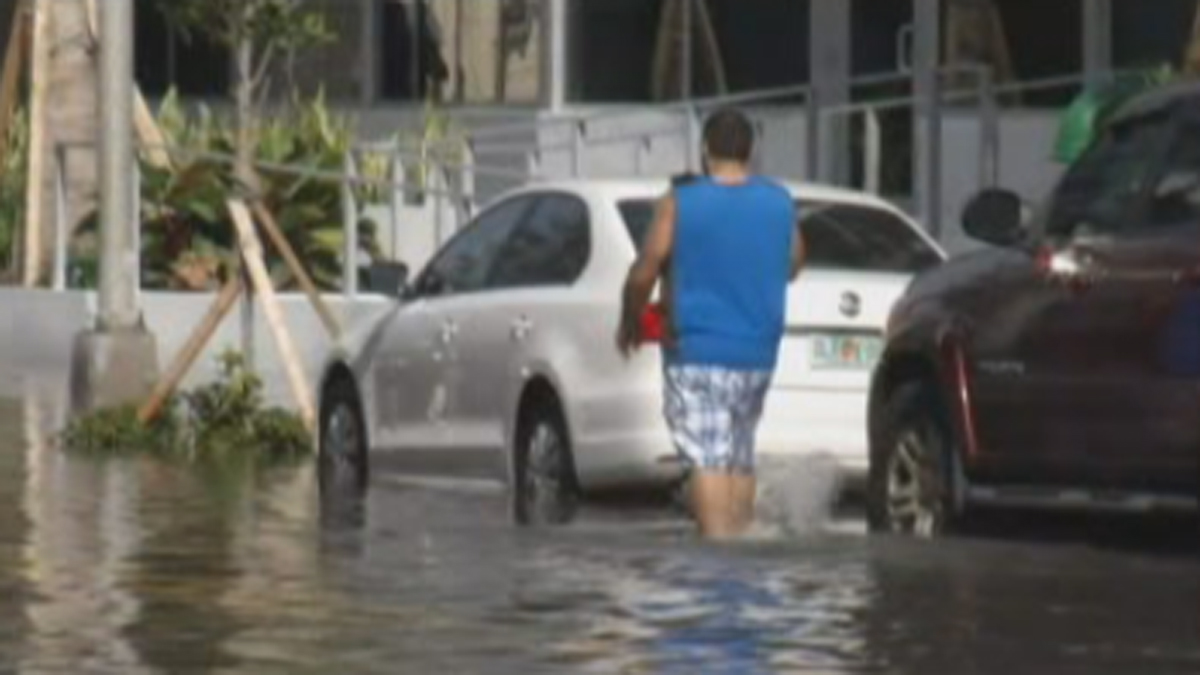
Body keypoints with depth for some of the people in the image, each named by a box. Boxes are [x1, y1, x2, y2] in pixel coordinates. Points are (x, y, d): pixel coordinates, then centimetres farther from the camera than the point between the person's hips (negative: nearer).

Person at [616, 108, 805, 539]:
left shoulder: (680, 203, -9)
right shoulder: (780, 203, 5)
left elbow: (644, 274, -9)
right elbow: (792, 266, 19)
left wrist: (629, 325, 8)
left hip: (697, 354, -5)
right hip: (758, 353, 5)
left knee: (706, 459, -9)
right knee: (740, 456, 16)